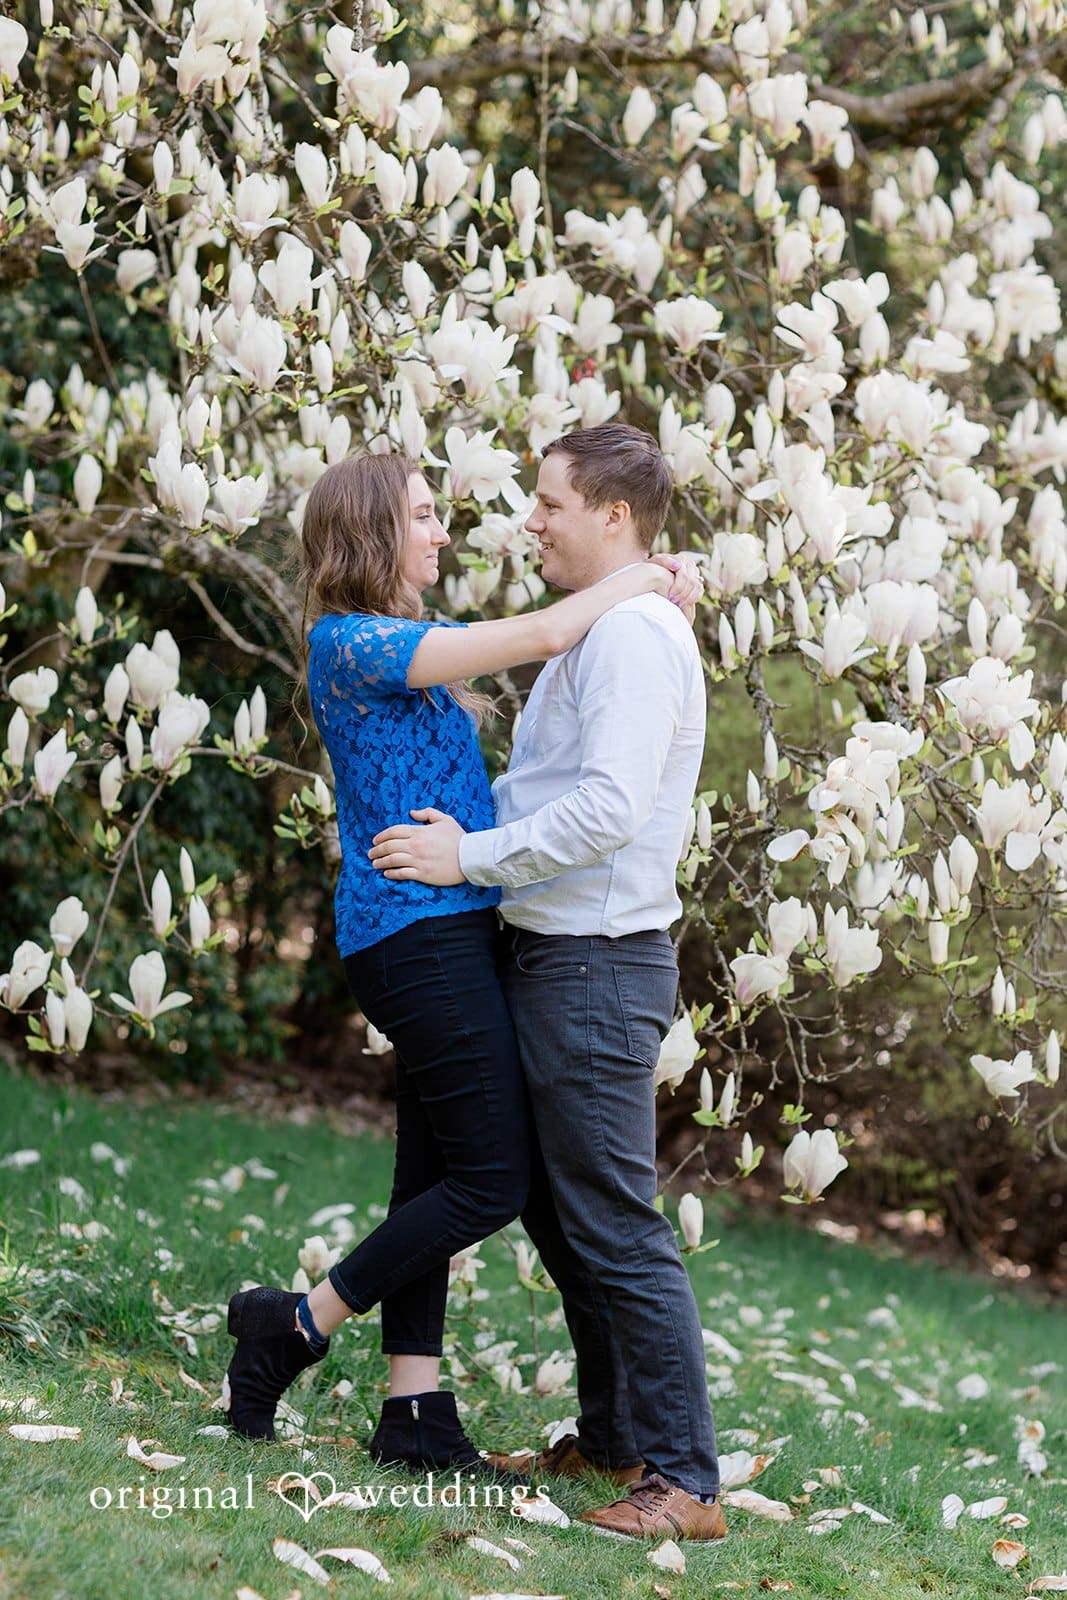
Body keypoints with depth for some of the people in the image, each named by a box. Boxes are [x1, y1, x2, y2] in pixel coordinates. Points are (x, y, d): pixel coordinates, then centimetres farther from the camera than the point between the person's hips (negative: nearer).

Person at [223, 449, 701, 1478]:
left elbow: (537, 645, 21)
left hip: (452, 935, 10)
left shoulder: (415, 642, 17)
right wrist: (647, 576, -4)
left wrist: (656, 593, 5)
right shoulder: (352, 643, -13)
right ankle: (297, 1326, 4)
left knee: (437, 1170, 9)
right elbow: (543, 636, -18)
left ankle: (415, 1412, 13)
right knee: (494, 1179, -7)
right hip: (418, 931, -10)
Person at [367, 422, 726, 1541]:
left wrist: (471, 857, -19)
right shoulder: (594, 634, 19)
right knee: (557, 1212, 17)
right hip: (554, 955, 11)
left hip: (596, 965, -11)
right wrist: (439, 819, 17)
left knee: (615, 1228, -8)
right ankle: (612, 1439, 27)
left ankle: (683, 1480, -4)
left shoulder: (634, 632, -16)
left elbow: (609, 807, -25)